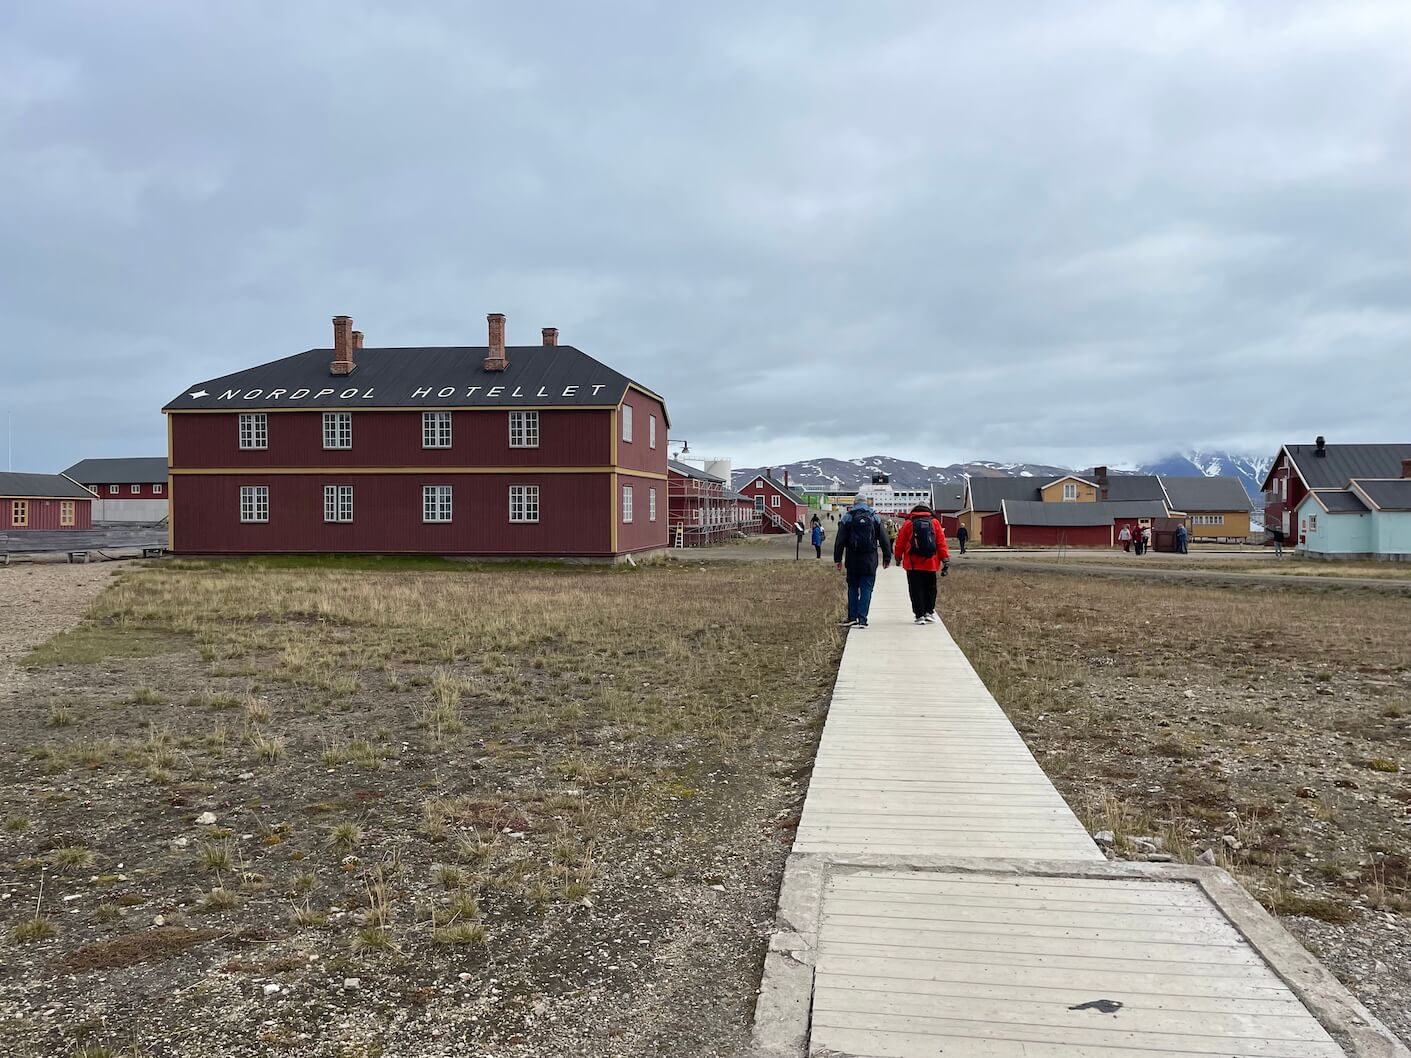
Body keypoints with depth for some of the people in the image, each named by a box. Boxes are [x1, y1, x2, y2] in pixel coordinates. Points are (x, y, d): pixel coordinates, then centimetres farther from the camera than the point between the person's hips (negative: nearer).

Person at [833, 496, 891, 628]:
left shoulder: (847, 518, 3)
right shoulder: (875, 518, 5)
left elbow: (839, 541, 0)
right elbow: (884, 540, 4)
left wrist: (837, 559, 4)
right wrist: (887, 558, 9)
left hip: (852, 560, 0)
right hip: (870, 560, 0)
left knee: (853, 588, 12)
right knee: (866, 589, 2)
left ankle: (852, 617, 7)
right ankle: (862, 619, -5)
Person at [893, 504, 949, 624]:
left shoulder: (908, 524, 2)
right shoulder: (934, 523, 5)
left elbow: (900, 543, 6)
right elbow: (941, 542, 1)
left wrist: (898, 558, 23)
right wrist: (945, 560, 4)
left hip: (913, 564, -1)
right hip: (930, 563, 1)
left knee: (916, 590, 3)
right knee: (930, 588, 17)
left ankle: (920, 615, 0)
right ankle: (929, 612, 15)